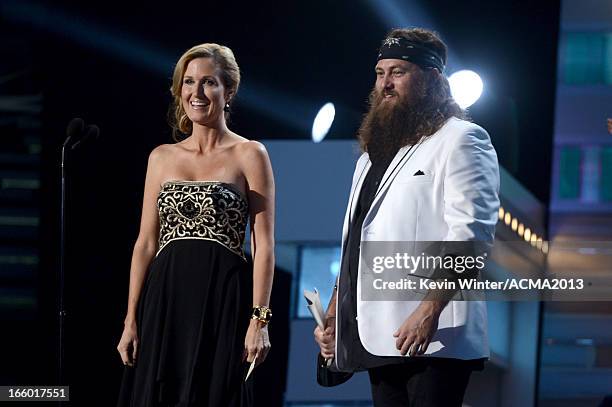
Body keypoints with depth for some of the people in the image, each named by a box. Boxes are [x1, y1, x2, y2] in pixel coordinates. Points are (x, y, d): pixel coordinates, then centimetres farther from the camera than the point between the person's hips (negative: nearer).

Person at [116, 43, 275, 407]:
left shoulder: (249, 155, 1)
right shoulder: (162, 158, 13)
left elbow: (264, 246, -4)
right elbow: (146, 242, 12)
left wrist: (260, 319, -13)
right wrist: (131, 321, 5)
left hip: (222, 301, -4)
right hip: (165, 299, 4)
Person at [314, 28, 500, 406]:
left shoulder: (460, 141, -1)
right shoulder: (373, 155, 25)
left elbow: (470, 233, -13)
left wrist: (430, 310, -23)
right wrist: (333, 316, 19)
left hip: (434, 338, -8)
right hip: (378, 339, 8)